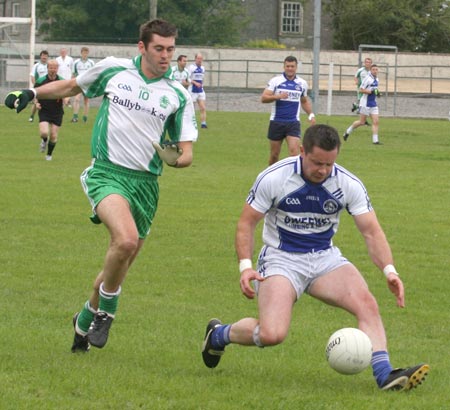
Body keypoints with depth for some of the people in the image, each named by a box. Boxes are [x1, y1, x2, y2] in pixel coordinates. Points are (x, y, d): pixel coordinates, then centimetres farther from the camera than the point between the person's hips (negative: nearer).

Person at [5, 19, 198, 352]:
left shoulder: (178, 96, 3)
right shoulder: (112, 70, 2)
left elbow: (186, 152, 5)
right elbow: (72, 86, 21)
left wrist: (178, 158, -19)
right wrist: (31, 93, 6)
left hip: (146, 183, 3)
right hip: (107, 173, -3)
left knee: (121, 265, 10)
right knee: (126, 239, -30)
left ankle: (85, 320, 36)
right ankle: (106, 312, -7)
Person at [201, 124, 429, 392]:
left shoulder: (349, 184, -8)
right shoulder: (273, 178, -15)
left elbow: (371, 231, -7)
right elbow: (247, 223, -6)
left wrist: (389, 270, -23)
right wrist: (245, 266, -20)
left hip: (326, 258, 3)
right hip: (281, 259, -3)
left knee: (367, 304, -24)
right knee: (272, 334, -23)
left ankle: (385, 374, -26)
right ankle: (220, 334, 8)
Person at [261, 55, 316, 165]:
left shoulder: (302, 83, 8)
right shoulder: (275, 81, -1)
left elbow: (304, 101, 24)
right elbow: (263, 98, -7)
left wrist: (311, 114, 9)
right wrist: (277, 96, -23)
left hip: (293, 123, 1)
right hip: (276, 122, -1)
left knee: (294, 151, -15)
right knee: (274, 154, 7)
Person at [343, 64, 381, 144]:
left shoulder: (376, 79, 11)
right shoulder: (368, 79, -15)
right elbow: (361, 90, -17)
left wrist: (377, 93, 7)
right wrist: (371, 92, -24)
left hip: (373, 104, 7)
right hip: (365, 104, -7)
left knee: (375, 122, -5)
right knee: (362, 122, 2)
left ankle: (375, 140, -7)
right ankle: (348, 131, 23)